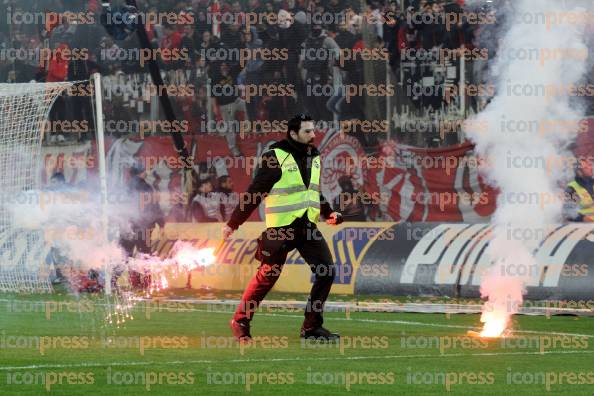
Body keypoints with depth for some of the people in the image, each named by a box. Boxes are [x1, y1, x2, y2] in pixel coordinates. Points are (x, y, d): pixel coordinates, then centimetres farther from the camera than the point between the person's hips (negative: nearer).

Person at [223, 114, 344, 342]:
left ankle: (312, 326, 5)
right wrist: (233, 224, -7)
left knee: (327, 270, -4)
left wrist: (328, 214, 10)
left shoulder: (315, 157, 12)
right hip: (280, 228, -6)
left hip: (308, 226, 6)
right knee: (268, 276, -5)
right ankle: (240, 322, 12)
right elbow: (254, 194, -7)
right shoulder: (275, 157, -10)